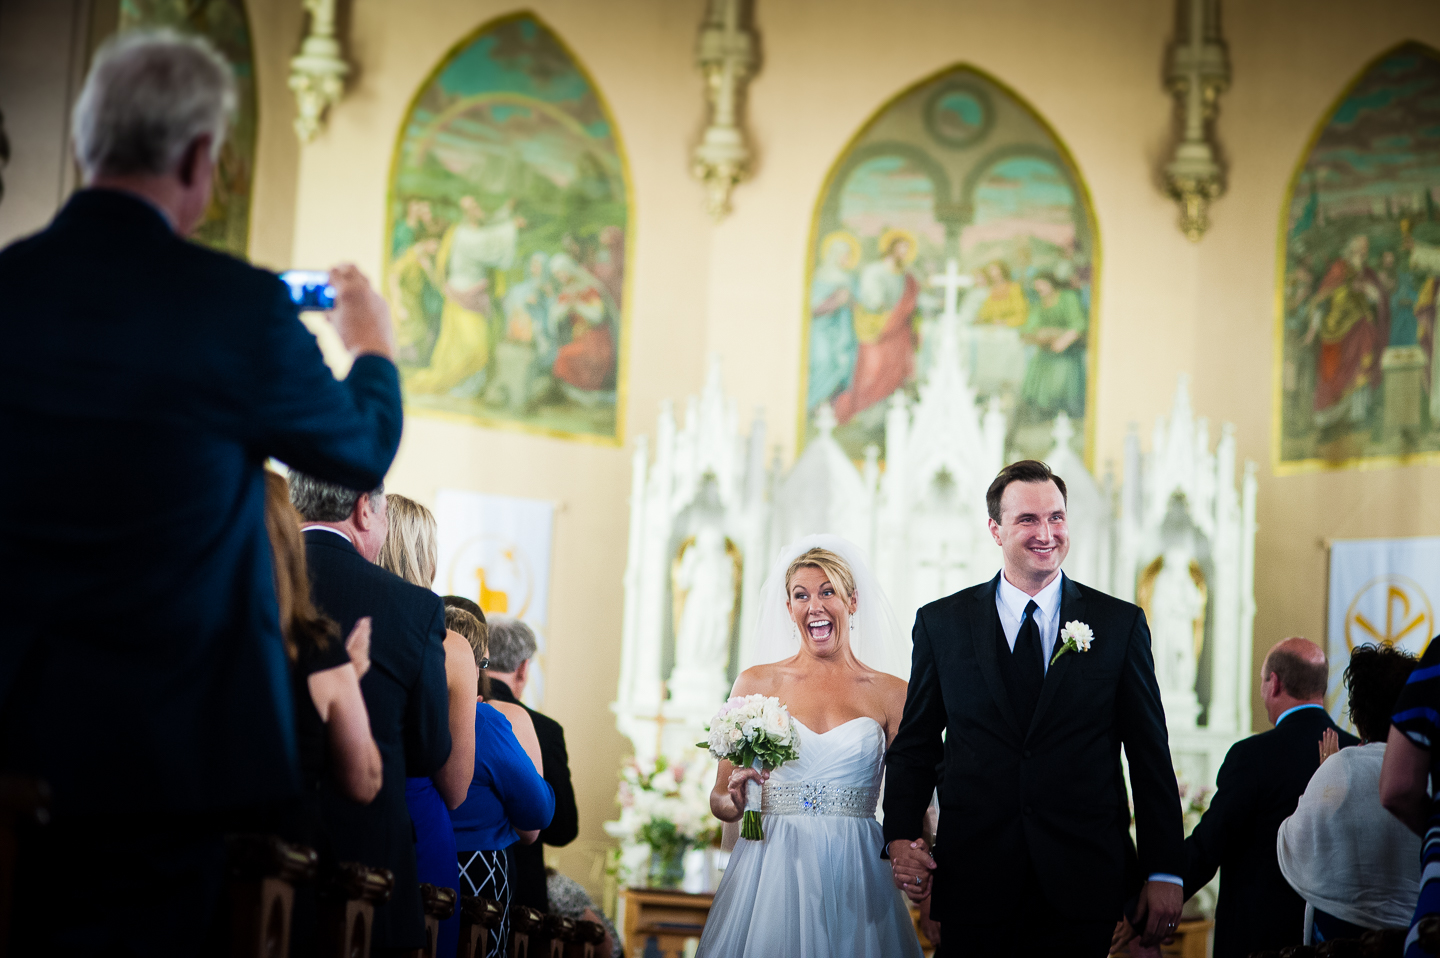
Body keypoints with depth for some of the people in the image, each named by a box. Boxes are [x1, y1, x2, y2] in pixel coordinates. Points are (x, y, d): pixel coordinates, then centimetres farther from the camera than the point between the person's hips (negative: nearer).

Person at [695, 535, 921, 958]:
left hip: (854, 878, 0)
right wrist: (736, 800, -15)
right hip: (772, 872, 0)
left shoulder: (891, 694, 4)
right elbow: (719, 799, 9)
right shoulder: (757, 683, 5)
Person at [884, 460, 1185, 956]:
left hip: (1083, 885, 0)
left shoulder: (1121, 623, 4)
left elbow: (1150, 755, 4)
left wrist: (1163, 872, 0)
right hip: (974, 877, 0)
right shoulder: (940, 623, 6)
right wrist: (900, 838, -7)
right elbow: (914, 745, 9)